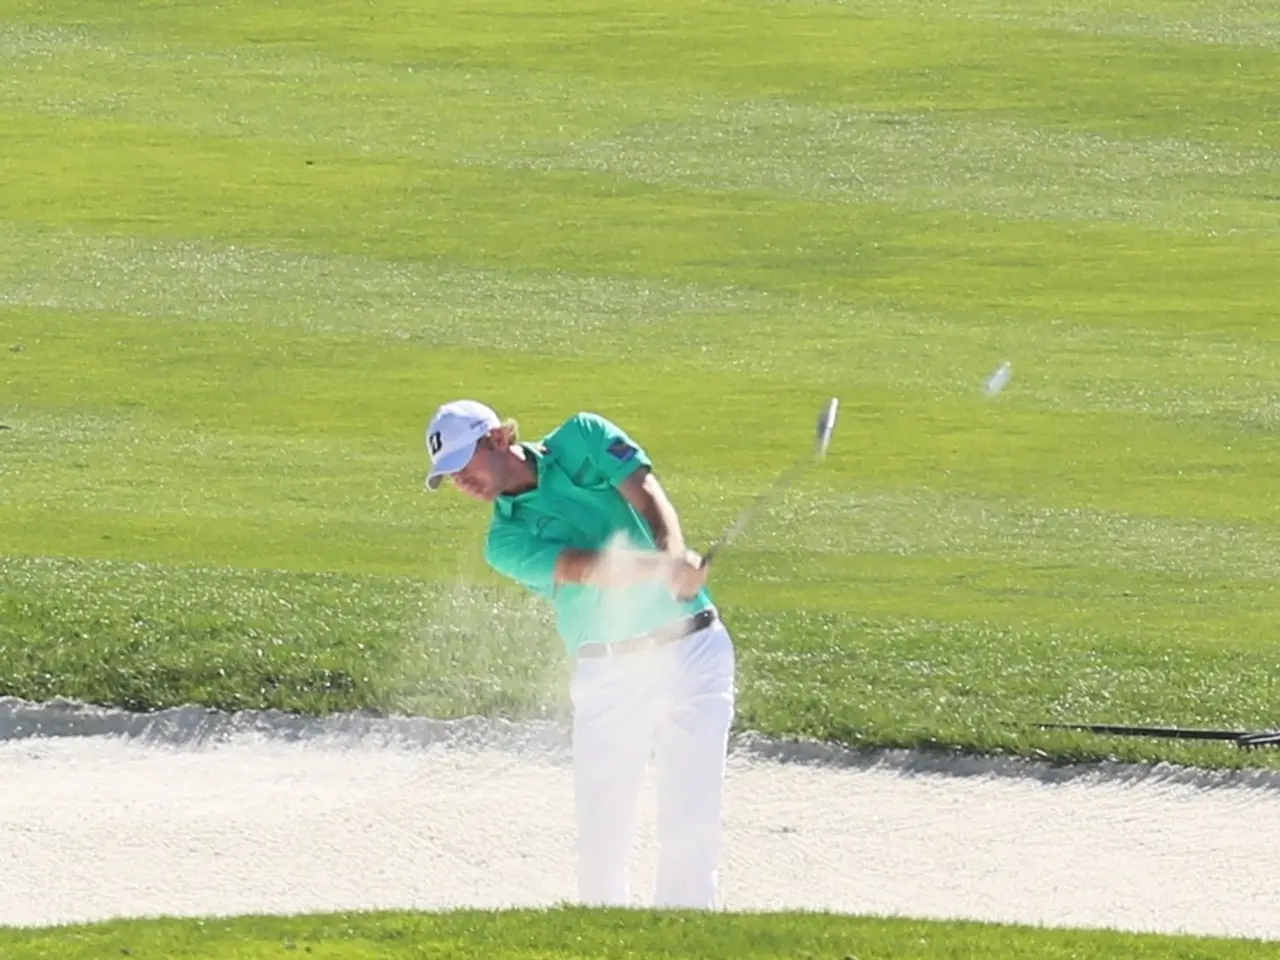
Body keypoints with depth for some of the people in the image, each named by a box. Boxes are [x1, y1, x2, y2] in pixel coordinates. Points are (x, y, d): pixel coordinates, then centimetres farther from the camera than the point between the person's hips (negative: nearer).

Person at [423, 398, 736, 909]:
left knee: (689, 819, -9)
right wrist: (662, 570, -33)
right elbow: (584, 568, -15)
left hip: (692, 649, -1)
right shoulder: (506, 541, 1)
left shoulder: (584, 440, 4)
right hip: (607, 672, 1)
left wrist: (675, 555, -30)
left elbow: (648, 497, -8)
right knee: (601, 830, -2)